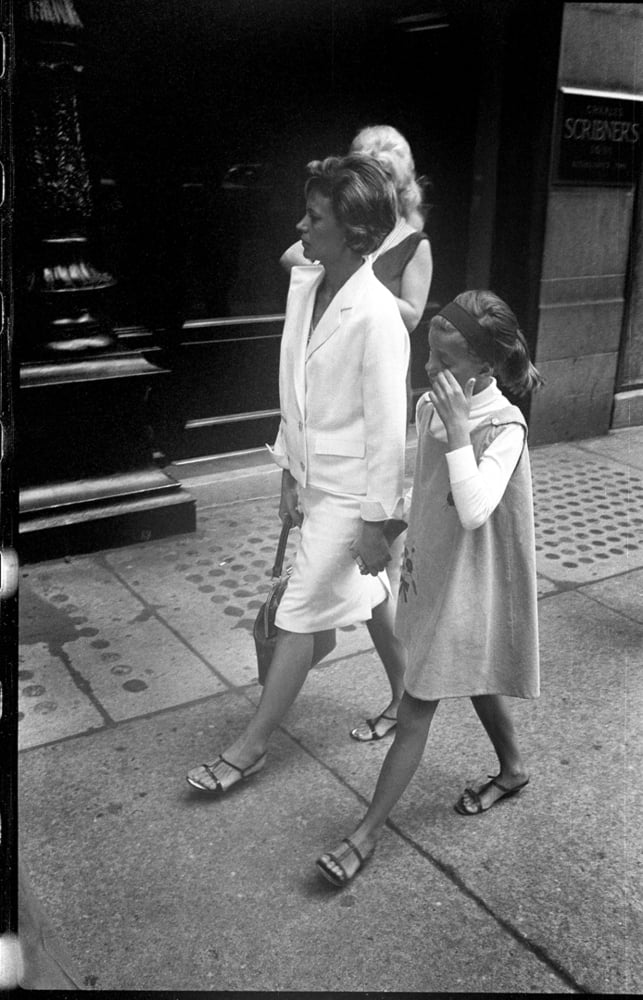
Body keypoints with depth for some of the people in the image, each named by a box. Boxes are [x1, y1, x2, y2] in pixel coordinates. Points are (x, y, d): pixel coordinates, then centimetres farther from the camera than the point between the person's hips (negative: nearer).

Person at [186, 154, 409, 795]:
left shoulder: (377, 316, -24)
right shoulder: (302, 287, 0)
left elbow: (387, 428, -21)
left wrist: (376, 522, -17)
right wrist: (289, 470, 12)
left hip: (350, 492, -8)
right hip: (312, 478, 8)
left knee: (299, 616, 2)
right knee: (367, 591, 23)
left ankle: (251, 745, 18)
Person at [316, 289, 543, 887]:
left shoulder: (505, 428, -23)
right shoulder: (431, 406, -2)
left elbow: (474, 511, -36)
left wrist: (459, 431, -36)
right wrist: (409, 557, 17)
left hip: (467, 587, -7)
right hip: (430, 573, 8)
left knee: (415, 711, 0)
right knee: (473, 680, 26)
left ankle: (366, 834, 12)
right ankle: (512, 770, 50)